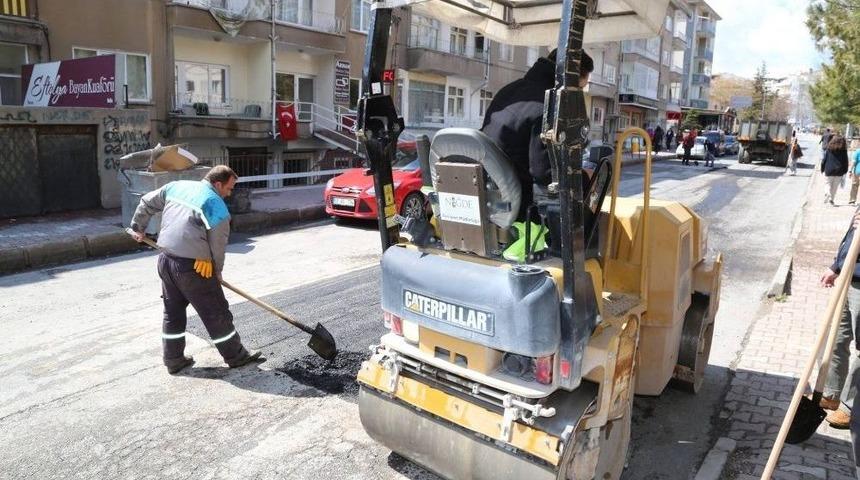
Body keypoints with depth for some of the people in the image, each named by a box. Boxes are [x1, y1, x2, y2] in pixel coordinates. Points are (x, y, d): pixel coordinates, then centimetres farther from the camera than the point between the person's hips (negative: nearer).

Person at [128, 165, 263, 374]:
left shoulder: (176, 186, 8)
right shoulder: (218, 207, -11)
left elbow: (147, 202, 20)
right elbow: (218, 245, -6)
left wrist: (138, 227, 35)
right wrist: (217, 270, 10)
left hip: (165, 260, 7)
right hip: (192, 266, -7)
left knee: (172, 311, 20)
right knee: (216, 313, 6)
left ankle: (173, 360, 28)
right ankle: (235, 356, 18)